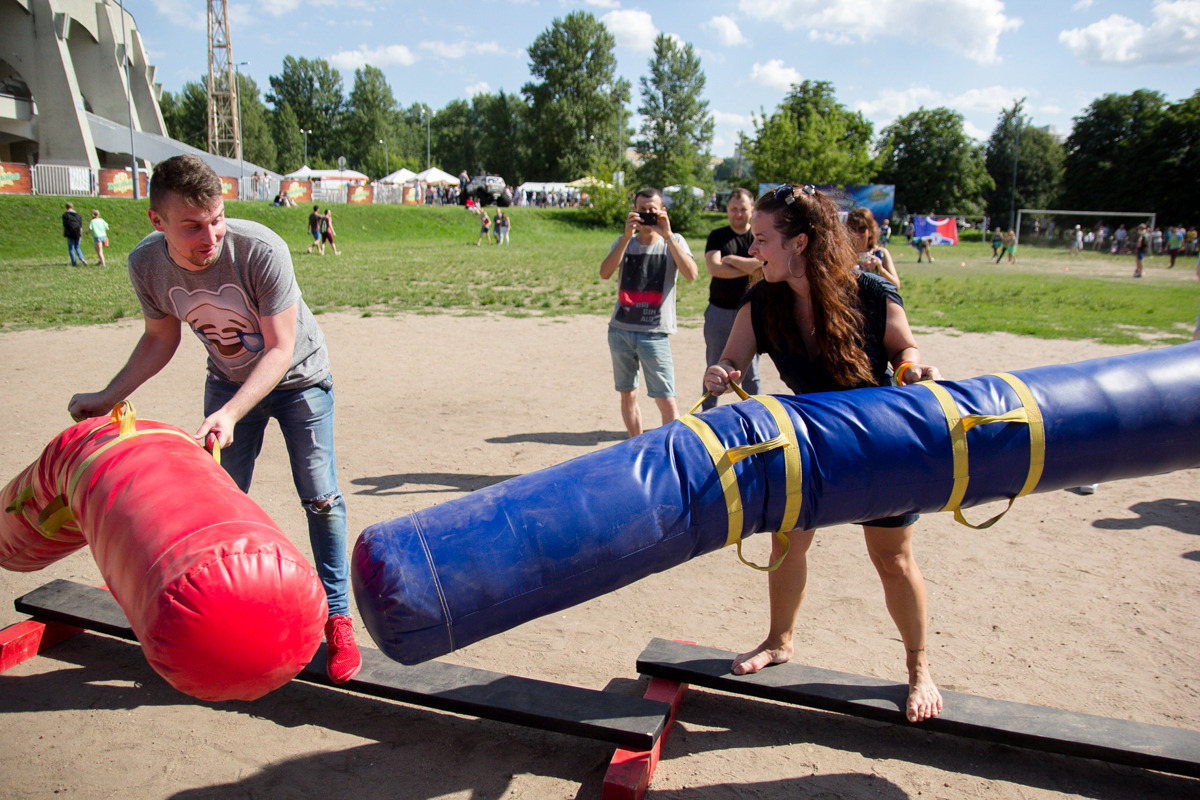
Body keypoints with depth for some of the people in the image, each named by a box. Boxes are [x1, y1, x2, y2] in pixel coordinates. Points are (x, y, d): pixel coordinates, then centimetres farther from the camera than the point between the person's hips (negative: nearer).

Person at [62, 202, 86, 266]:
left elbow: (64, 225, -5)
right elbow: (81, 225, 7)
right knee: (77, 248, 15)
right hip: (77, 234, 4)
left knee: (71, 249, 5)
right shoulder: (77, 214, 10)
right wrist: (80, 234, 10)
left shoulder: (65, 214, -2)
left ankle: (73, 263, 3)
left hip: (70, 234, -3)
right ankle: (82, 259, -9)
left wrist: (63, 233, 4)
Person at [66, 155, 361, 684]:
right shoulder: (147, 264, -18)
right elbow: (160, 338, 1)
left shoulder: (261, 250, -33)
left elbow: (280, 349, -28)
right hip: (228, 380, 4)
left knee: (320, 498, -5)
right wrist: (108, 396, -4)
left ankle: (337, 619, 7)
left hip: (297, 377, -4)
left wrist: (229, 414, -37)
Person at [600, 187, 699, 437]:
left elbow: (691, 274, -16)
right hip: (620, 330, 3)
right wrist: (627, 235, -18)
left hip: (654, 334, -3)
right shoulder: (624, 242, 9)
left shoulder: (674, 242, 3)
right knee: (628, 396, 11)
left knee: (666, 401, -7)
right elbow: (605, 273, -10)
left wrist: (667, 235, -20)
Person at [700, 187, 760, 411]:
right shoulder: (717, 236, 5)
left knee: (750, 371, 4)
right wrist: (750, 268, -10)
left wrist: (732, 260, -10)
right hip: (719, 311, 1)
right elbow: (713, 267, -12)